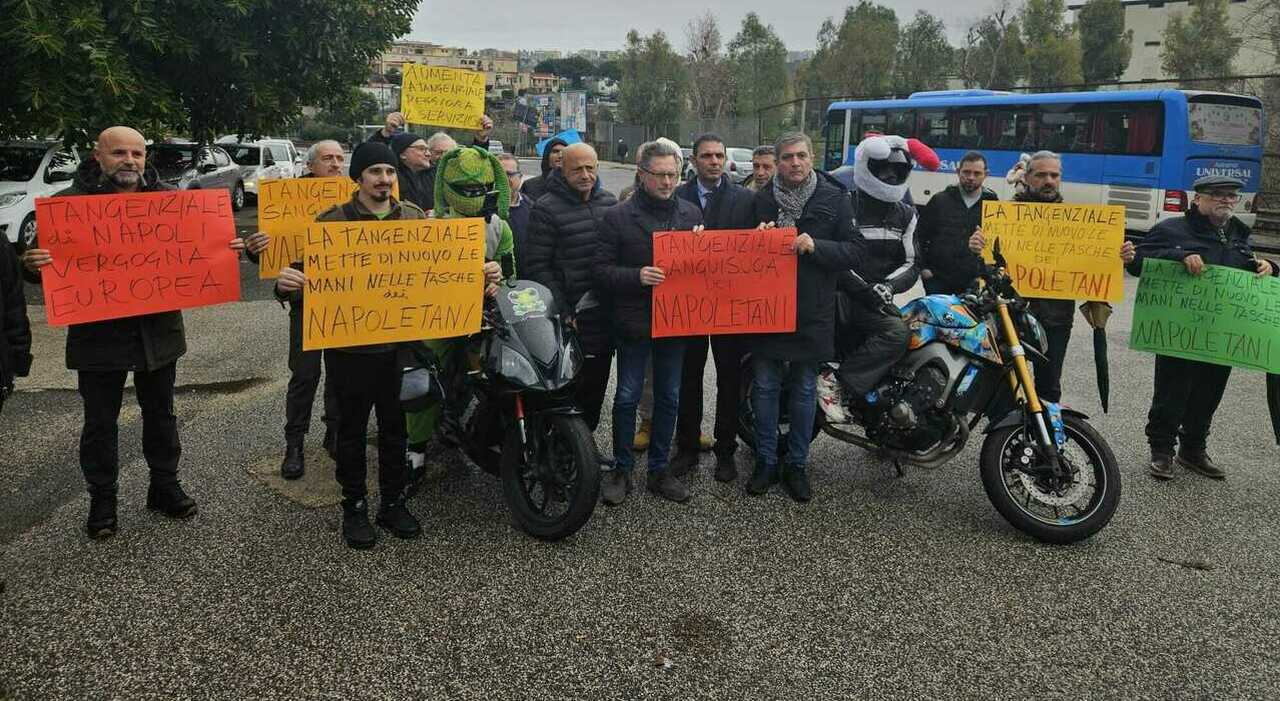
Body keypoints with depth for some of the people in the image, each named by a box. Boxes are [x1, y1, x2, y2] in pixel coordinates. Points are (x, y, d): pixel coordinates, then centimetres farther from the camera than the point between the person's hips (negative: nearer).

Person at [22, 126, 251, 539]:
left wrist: (226, 250, -10)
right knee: (100, 422, 10)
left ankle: (165, 487, 32)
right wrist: (34, 265, -28)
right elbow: (45, 261, -5)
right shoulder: (70, 202, -6)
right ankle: (102, 500, 25)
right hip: (98, 334, -3)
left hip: (158, 331, 3)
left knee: (161, 414, 16)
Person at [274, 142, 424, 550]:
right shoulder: (333, 220, -3)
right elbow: (312, 273, -5)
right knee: (352, 429, 10)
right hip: (349, 344, -2)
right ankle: (354, 507, 24)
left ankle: (393, 502, 28)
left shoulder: (414, 217, 7)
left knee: (395, 426, 13)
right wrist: (288, 281, -28)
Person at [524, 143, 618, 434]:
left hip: (606, 313, 6)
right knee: (569, 387, -1)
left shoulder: (610, 202, 10)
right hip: (571, 318, -6)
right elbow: (538, 266, -10)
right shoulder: (547, 209, -8)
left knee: (597, 386, 14)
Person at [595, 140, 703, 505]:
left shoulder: (691, 214, 7)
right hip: (634, 321, -4)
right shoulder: (619, 216, -4)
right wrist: (637, 276, -22)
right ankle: (621, 469, 19)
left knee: (668, 399, 12)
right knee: (627, 397, 5)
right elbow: (601, 270, -7)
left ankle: (658, 469, 25)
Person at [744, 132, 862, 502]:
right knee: (765, 388, 7)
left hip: (812, 313, -1)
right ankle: (765, 461, 21)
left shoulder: (835, 199, -2)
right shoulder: (761, 200, 5)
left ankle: (797, 465, 22)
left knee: (803, 391, 9)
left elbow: (855, 252, -6)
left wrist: (816, 246, -20)